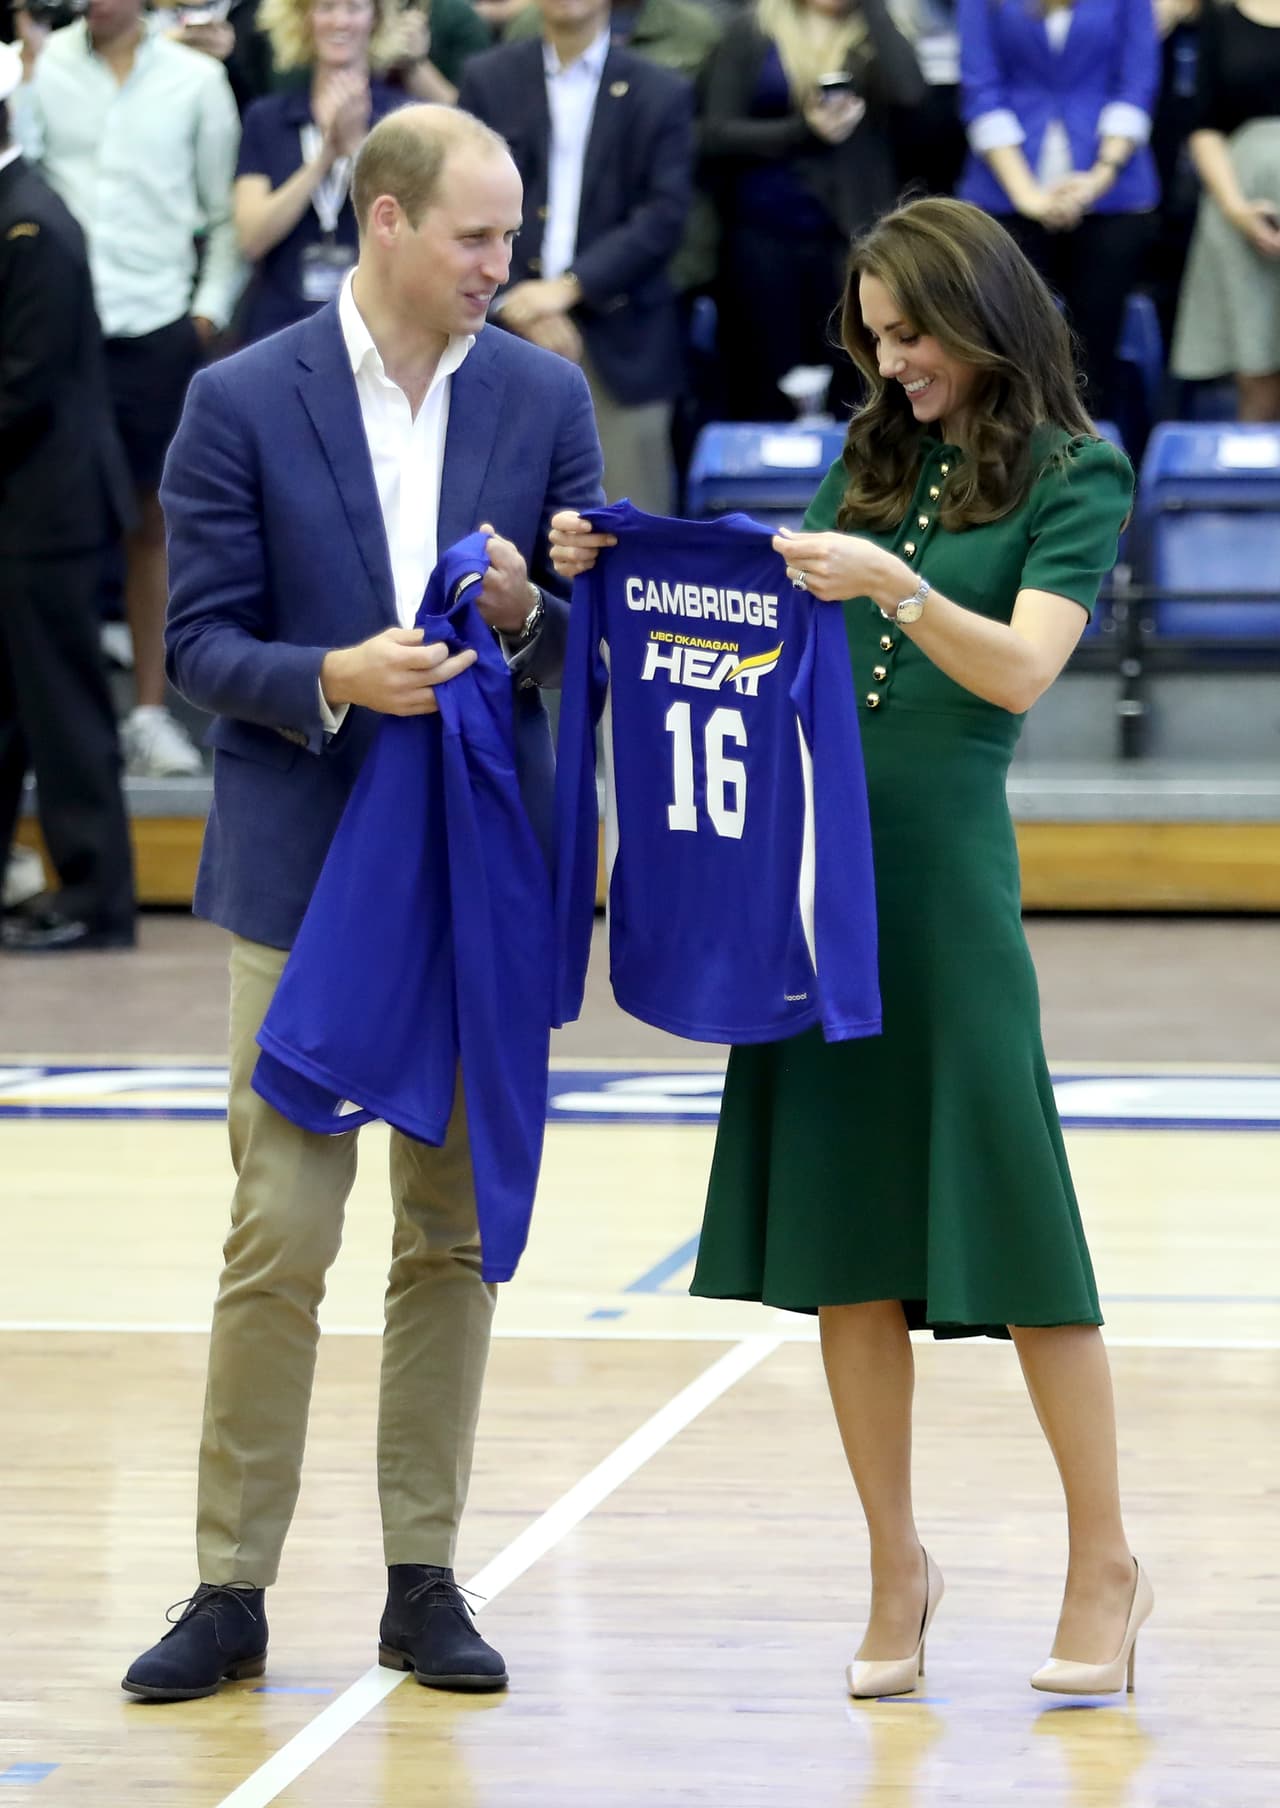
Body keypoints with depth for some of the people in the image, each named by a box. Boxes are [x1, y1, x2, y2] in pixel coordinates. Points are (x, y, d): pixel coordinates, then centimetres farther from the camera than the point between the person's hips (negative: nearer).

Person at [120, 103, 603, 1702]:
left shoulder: (544, 399, 3)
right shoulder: (243, 404, -5)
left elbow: (596, 630, 7)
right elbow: (201, 641, -5)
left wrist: (527, 615, -15)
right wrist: (330, 680, -22)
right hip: (305, 871, -3)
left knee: (453, 1238, 8)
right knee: (278, 1239, -4)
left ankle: (424, 1581, 16)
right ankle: (232, 1588, 5)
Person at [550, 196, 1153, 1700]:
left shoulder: (1073, 475, -1)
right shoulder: (871, 457, 14)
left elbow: (1021, 670, -14)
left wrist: (894, 586, -29)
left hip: (944, 865, -5)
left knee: (1003, 1204, -3)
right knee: (838, 1223, 5)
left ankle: (1104, 1563, 8)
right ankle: (896, 1567, 14)